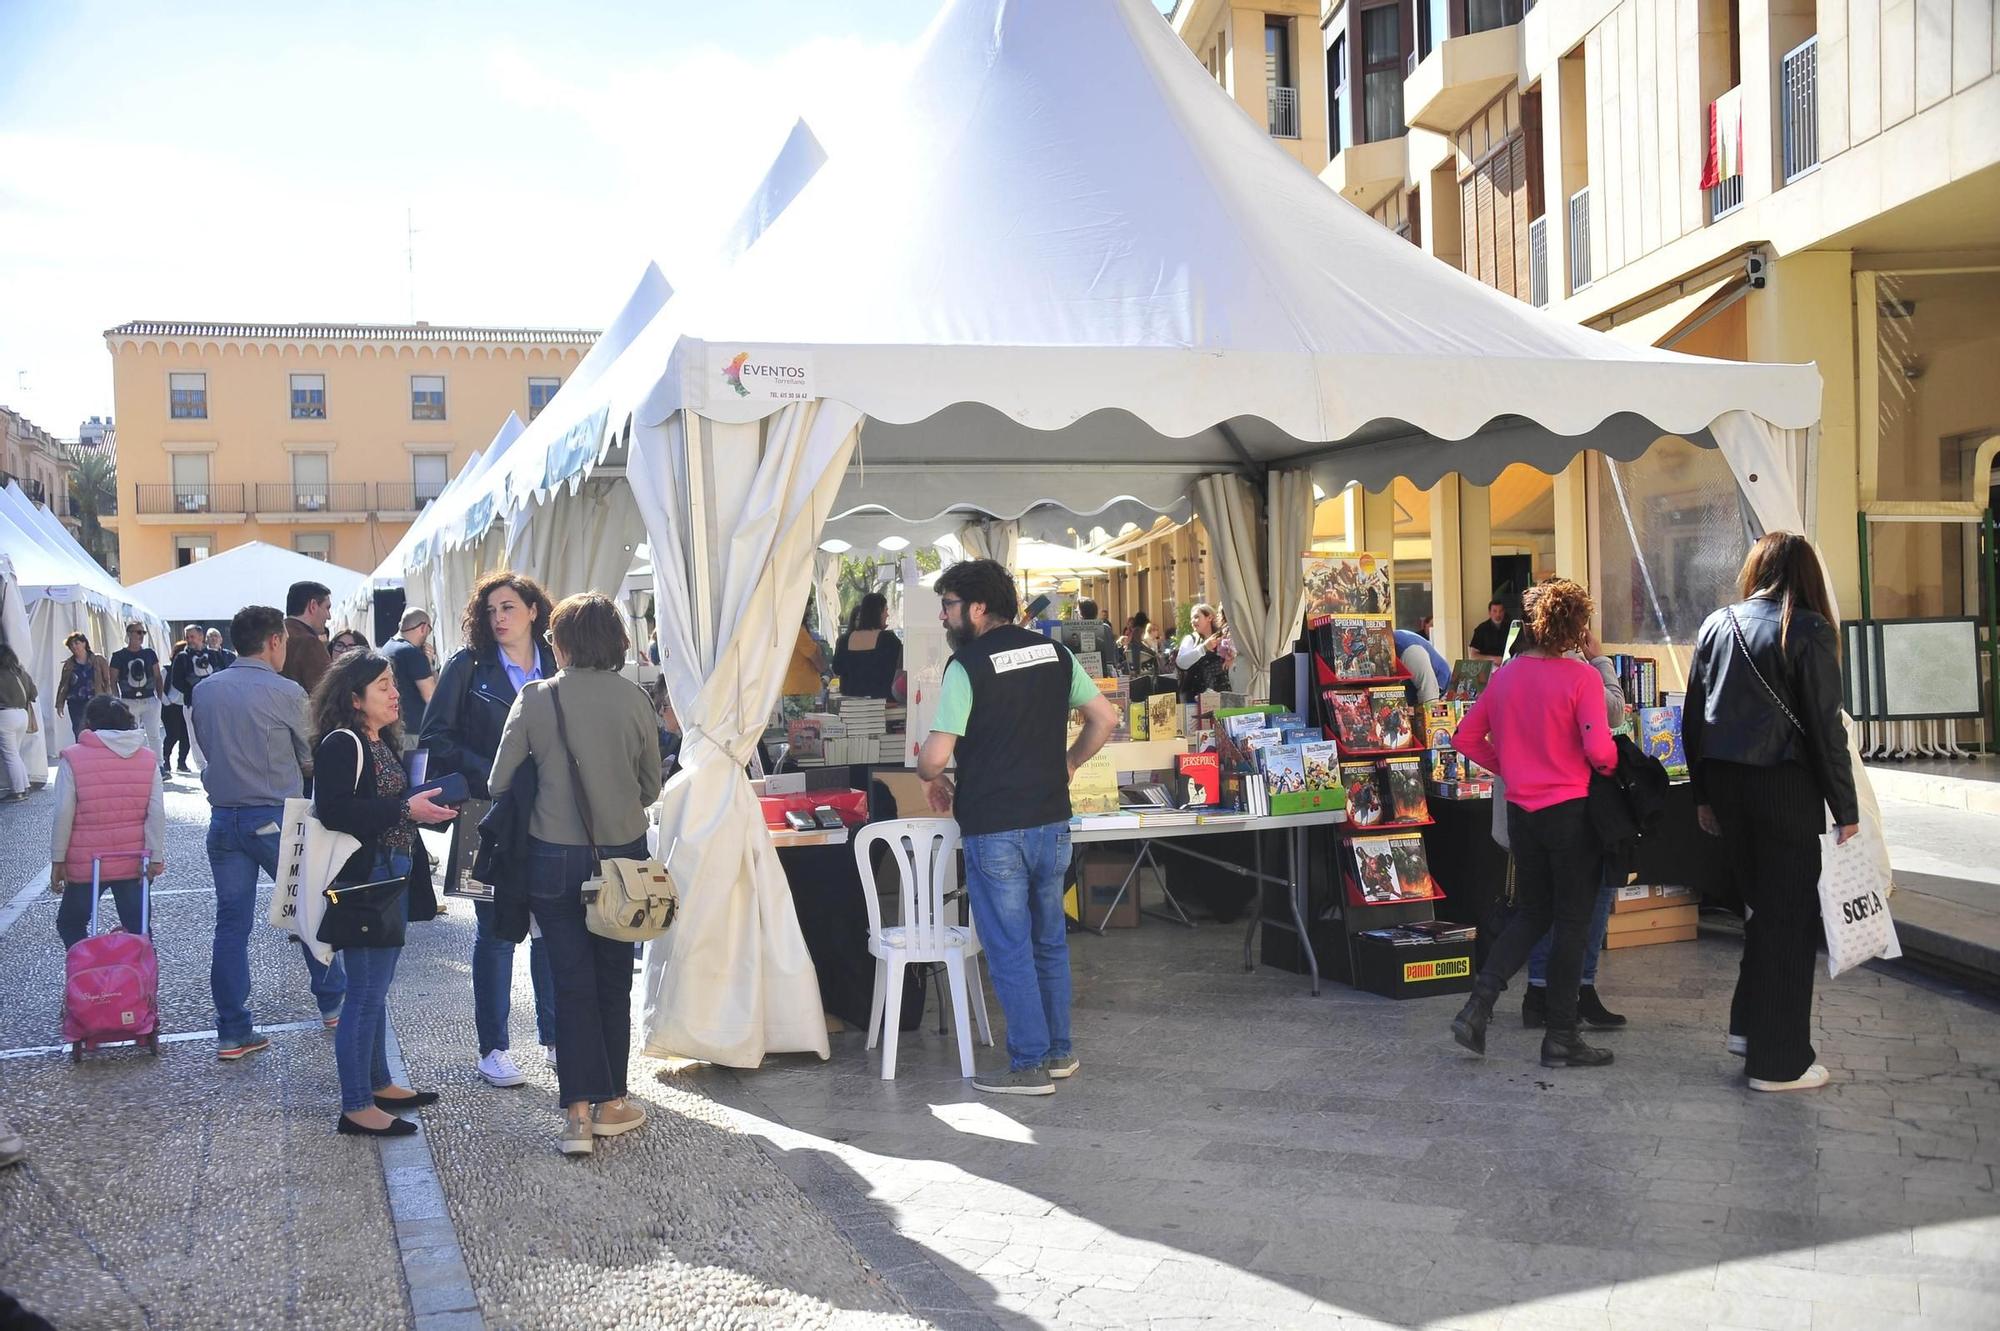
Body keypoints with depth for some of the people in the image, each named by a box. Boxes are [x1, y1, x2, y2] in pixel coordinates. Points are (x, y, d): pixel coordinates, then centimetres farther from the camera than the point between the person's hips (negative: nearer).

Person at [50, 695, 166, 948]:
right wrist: (156, 857, -2)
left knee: (70, 925, 16)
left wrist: (57, 860, -1)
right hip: (134, 863, 3)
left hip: (86, 863, -2)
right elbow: (157, 813, -4)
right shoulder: (147, 759, 1)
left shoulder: (73, 758, -7)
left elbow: (63, 814, -9)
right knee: (138, 929, 8)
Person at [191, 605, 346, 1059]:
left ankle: (232, 1032, 8)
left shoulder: (204, 691, 3)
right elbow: (313, 759, -3)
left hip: (223, 818, 4)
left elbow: (207, 750, 15)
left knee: (231, 924, 7)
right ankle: (332, 1002, 26)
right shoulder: (286, 693, -12)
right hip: (277, 818, -4)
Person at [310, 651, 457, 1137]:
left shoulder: (381, 742, 13)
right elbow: (332, 810, -26)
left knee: (375, 987, 19)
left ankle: (379, 1084, 32)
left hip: (392, 879, 10)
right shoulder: (340, 743, -15)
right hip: (363, 882, -10)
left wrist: (426, 806, 4)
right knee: (366, 992, -4)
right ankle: (356, 1108, 3)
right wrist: (405, 809, -26)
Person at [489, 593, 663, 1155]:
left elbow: (500, 781, -3)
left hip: (556, 858, -1)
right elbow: (652, 786, 4)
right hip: (623, 856, 1)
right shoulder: (635, 699, -5)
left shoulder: (536, 699, -8)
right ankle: (610, 1103, 21)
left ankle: (578, 1111, 3)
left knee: (572, 982, 6)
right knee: (614, 979, 13)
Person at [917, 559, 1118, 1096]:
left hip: (994, 831, -6)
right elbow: (1105, 718, 10)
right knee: (1049, 940, 17)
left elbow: (934, 757, -17)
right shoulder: (1055, 653, 6)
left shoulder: (967, 665, -13)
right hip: (1053, 823, 6)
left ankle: (1030, 1065, 8)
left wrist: (933, 778, 4)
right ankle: (1059, 1051, 26)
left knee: (1009, 947, 3)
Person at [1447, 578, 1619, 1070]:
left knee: (1530, 913, 19)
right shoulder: (1581, 677, -13)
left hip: (1521, 812, 5)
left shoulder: (1506, 675, 3)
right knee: (1571, 923, 5)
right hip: (1571, 812, -5)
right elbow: (1600, 751, -21)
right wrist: (1613, 767, 0)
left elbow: (1466, 738, 7)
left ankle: (1477, 1007, 6)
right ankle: (1561, 1038, 11)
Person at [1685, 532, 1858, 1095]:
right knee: (1790, 919, 2)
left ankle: (1748, 1025, 25)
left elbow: (1694, 717, 10)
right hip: (1785, 784, -5)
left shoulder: (1716, 625, 8)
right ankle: (1779, 1061, 7)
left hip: (1723, 780, 5)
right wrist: (1845, 810, -4)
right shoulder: (1809, 631, -7)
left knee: (1764, 907, 20)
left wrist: (1703, 794, 17)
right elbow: (1825, 727, -10)